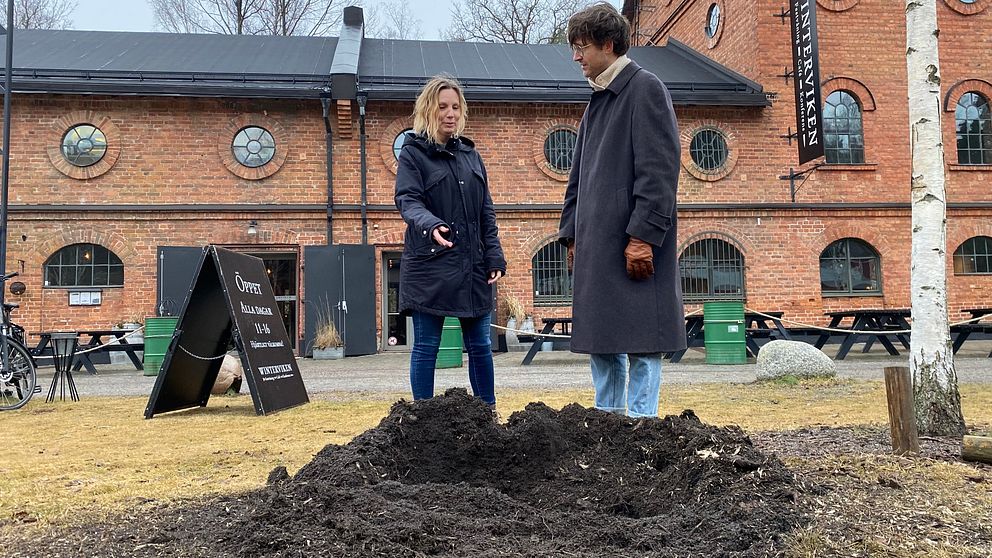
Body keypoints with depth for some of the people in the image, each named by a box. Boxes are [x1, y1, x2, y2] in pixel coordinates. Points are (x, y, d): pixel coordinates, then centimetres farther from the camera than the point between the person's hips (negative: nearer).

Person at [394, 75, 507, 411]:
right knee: (426, 347, 2)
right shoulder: (412, 152, 1)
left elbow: (486, 211, 15)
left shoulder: (469, 153, 16)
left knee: (480, 345, 9)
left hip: (472, 264, 5)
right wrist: (430, 225, -34)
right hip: (430, 264, -5)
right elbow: (408, 201, -13)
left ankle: (489, 412, 20)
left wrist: (495, 257, 6)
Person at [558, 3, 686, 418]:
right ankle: (607, 417, 22)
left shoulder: (645, 89, -4)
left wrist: (642, 235, -19)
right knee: (600, 337, 12)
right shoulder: (597, 101, 20)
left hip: (633, 246, -8)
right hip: (595, 246, 9)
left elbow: (658, 170, -14)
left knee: (639, 335, -3)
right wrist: (571, 234, 16)